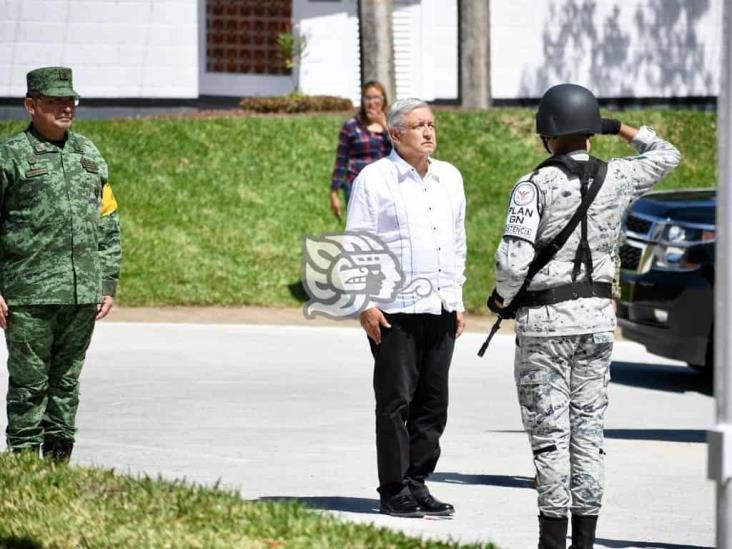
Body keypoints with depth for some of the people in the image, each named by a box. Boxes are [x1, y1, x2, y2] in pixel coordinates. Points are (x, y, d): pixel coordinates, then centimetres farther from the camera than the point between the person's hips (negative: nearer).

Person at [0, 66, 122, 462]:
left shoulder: (89, 154, 15)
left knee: (67, 383, 9)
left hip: (83, 294, 5)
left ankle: (60, 463, 14)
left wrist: (108, 284, 12)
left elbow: (109, 224, 18)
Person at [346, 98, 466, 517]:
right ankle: (394, 491, 0)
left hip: (441, 309, 6)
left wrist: (457, 300, 18)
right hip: (395, 310, -6)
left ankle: (418, 483, 13)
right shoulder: (375, 179, -3)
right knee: (396, 402, -4)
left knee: (433, 403, 6)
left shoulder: (450, 178, 15)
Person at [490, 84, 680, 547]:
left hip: (544, 321, -4)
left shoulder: (536, 186, -13)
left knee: (548, 431, 0)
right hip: (597, 317, 4)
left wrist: (502, 296, -1)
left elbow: (513, 261, -20)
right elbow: (667, 155, 20)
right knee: (589, 427, 9)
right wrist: (622, 129, 26)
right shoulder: (617, 178, 0)